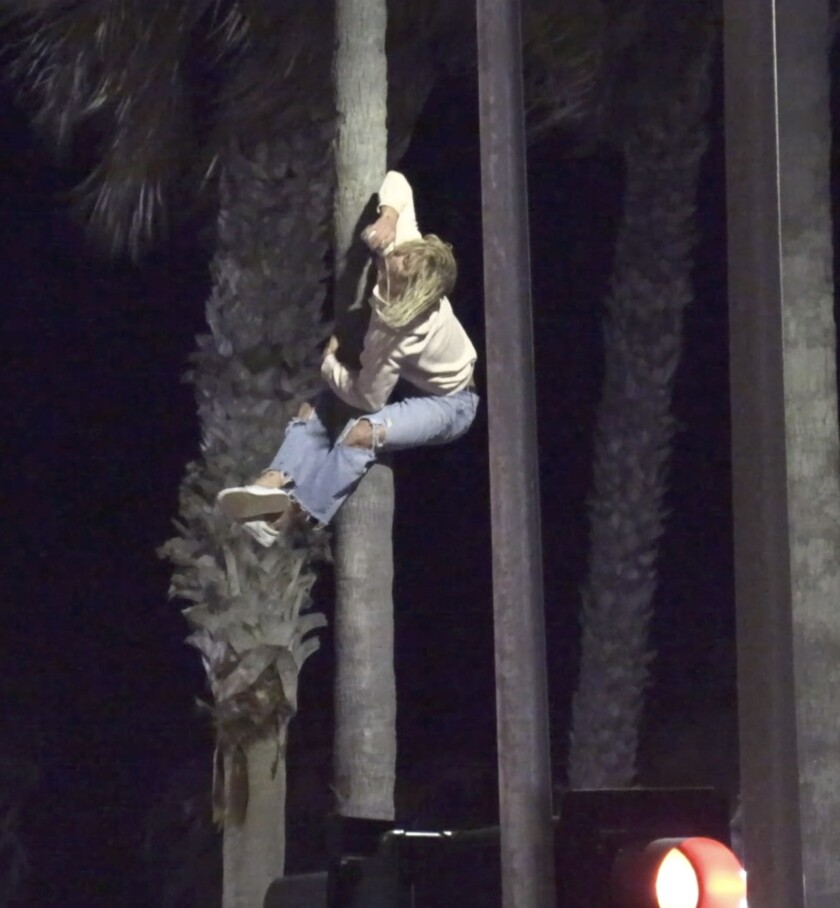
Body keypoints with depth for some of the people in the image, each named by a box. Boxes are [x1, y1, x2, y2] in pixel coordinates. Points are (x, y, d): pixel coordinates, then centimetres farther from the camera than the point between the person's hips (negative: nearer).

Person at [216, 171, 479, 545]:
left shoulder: (394, 338, -40)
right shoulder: (405, 251, -23)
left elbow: (367, 397, -27)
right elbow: (396, 182, -12)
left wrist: (328, 362, -12)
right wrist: (389, 216, -32)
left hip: (448, 403, -9)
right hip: (415, 380, 9)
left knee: (362, 433, -36)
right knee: (313, 411, -9)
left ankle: (291, 512, -28)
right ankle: (276, 480, -29)